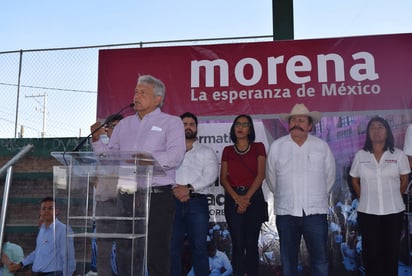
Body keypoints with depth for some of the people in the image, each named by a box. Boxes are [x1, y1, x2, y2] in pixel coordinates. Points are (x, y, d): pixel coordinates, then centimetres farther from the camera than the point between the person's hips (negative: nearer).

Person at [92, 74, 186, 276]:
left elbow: (175, 156, -14)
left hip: (157, 197, -5)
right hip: (127, 197, 5)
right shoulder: (124, 124, 18)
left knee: (157, 257, 1)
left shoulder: (171, 122, 2)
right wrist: (97, 140, 0)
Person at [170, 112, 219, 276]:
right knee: (173, 247, 3)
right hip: (173, 202, 1)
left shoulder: (206, 152, 13)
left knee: (199, 247, 0)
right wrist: (175, 190, -12)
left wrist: (189, 188, -14)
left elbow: (210, 176, -2)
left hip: (197, 203, -1)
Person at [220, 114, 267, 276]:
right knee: (238, 243, -2)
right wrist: (237, 198, -11)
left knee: (251, 243, 1)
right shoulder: (227, 151, 13)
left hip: (254, 197, -1)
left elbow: (260, 175, -2)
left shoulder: (258, 147, 8)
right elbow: (223, 178, 5)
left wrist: (247, 197, -11)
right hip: (233, 199, 1)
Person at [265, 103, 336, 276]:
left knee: (320, 260, 4)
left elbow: (329, 176, 13)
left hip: (315, 212, 0)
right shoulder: (276, 146, 3)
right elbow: (271, 177, 11)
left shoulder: (322, 146, 4)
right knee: (288, 260, 11)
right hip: (286, 212, 0)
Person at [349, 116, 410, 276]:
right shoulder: (360, 155, 1)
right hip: (367, 212, 0)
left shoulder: (398, 155, -1)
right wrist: (366, 198, 7)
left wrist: (393, 198, 10)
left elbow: (404, 181, 7)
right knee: (371, 251, 7)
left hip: (393, 211, 0)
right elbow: (354, 181, 10)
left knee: (391, 250, 8)